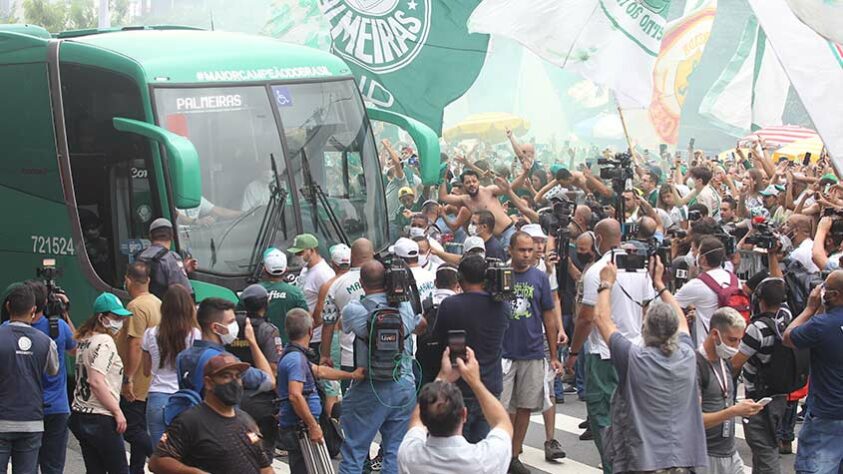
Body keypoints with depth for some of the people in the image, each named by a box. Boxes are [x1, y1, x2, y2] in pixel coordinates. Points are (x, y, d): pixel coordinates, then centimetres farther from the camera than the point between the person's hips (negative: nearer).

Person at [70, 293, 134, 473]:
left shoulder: (85, 340, 13)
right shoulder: (105, 341, -14)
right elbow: (96, 382, -21)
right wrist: (118, 411, -17)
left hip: (80, 413, 9)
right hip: (101, 418, -9)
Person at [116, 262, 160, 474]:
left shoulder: (136, 306, -17)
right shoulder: (157, 303, 11)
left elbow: (136, 345, -23)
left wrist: (128, 379, -21)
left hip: (137, 384, -9)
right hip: (151, 383, 9)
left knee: (131, 430, -6)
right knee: (139, 429, 15)